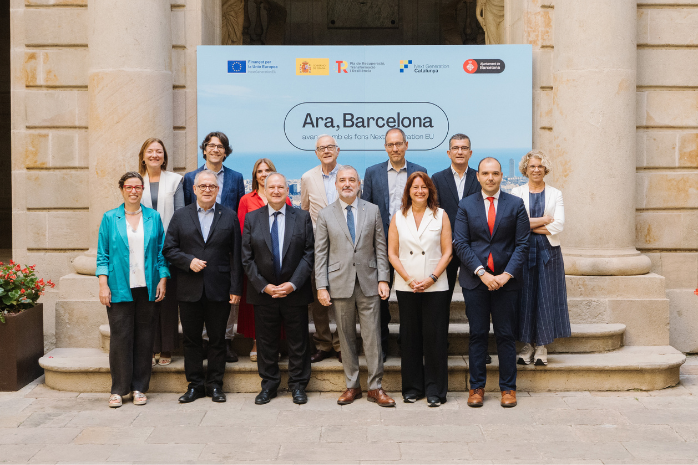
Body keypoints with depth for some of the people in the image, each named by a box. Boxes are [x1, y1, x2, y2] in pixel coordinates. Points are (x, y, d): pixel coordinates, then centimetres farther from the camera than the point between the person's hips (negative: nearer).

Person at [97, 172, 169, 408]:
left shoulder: (153, 217, 9)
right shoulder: (110, 218, 6)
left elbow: (161, 252, 9)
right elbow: (103, 254, 4)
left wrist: (163, 280, 1)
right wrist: (103, 284, -4)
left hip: (147, 288, 1)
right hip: (119, 288, -1)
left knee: (144, 337, 4)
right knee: (120, 337, -1)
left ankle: (139, 388, 14)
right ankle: (118, 389, 10)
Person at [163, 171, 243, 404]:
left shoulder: (230, 216, 5)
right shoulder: (180, 216, 7)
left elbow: (236, 256, 1)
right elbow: (169, 249, 4)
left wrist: (236, 288, -5)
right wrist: (188, 261, -13)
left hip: (219, 290, -1)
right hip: (189, 290, 1)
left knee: (217, 339, 6)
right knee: (191, 339, 7)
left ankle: (215, 384, 17)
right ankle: (195, 384, 19)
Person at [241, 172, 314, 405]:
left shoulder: (303, 217, 2)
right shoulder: (251, 218, 4)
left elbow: (309, 254, -2)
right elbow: (247, 258, 2)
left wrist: (293, 284, -13)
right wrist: (263, 286, -9)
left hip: (295, 291, -1)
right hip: (263, 291, 1)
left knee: (298, 341, 6)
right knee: (266, 342, 8)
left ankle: (298, 385, 20)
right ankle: (269, 385, 22)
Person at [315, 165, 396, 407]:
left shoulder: (372, 210, 6)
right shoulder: (325, 215, 4)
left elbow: (380, 247, 6)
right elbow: (320, 253, 3)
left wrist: (383, 279, -2)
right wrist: (321, 286, -3)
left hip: (368, 282, 0)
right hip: (340, 283, 0)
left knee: (372, 336, 1)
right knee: (346, 337, 7)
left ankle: (375, 387, 11)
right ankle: (352, 385, 20)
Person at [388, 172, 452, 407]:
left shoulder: (441, 216, 5)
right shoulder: (398, 218, 8)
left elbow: (447, 252, 1)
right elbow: (392, 253, 4)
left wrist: (431, 278, -10)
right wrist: (409, 279, -7)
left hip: (435, 287, -1)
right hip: (406, 287, 1)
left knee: (435, 337, -1)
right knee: (410, 337, 5)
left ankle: (435, 390, 9)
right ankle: (412, 388, 17)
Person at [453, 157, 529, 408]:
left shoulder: (515, 204, 4)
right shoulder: (466, 206, 5)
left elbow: (522, 243, 0)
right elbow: (460, 244, -1)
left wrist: (507, 274, -11)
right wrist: (482, 273, -12)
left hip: (506, 280, 0)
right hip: (474, 279, 0)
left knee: (506, 335, 5)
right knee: (477, 335, 5)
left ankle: (508, 388, 15)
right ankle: (476, 387, 14)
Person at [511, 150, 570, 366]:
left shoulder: (555, 194, 8)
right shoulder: (517, 193, 7)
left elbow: (559, 225, -5)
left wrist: (530, 225, -8)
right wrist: (543, 220, -7)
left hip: (548, 251, 1)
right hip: (523, 250, 0)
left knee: (546, 297, 0)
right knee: (525, 296, 0)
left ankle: (542, 346, 8)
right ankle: (527, 345, 9)